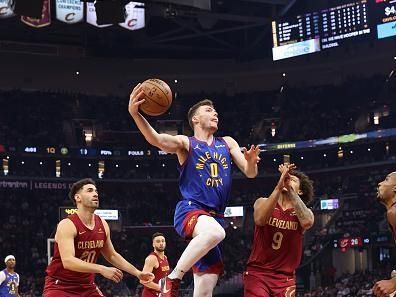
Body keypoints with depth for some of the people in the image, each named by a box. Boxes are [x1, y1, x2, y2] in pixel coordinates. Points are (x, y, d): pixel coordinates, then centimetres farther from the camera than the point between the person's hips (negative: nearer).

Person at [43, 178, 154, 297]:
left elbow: (112, 255, 19)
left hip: (86, 285, 7)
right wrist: (102, 269, -39)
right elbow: (67, 261, -33)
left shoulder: (102, 225, 3)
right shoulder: (67, 225, -19)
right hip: (60, 286, -7)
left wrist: (137, 273, 13)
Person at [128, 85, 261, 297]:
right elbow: (156, 139, -17)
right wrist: (134, 113, -35)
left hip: (215, 216, 5)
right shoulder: (185, 143, 2)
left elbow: (250, 173, 12)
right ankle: (172, 279, -26)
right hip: (190, 211, -5)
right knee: (215, 232, -40)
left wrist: (251, 162, -14)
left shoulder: (227, 143, 18)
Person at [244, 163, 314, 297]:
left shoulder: (303, 212, 4)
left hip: (285, 277, 1)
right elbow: (260, 220, -21)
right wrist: (279, 187, -27)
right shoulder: (263, 202, 3)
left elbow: (307, 222, -22)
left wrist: (289, 189, -25)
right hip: (257, 272, -1)